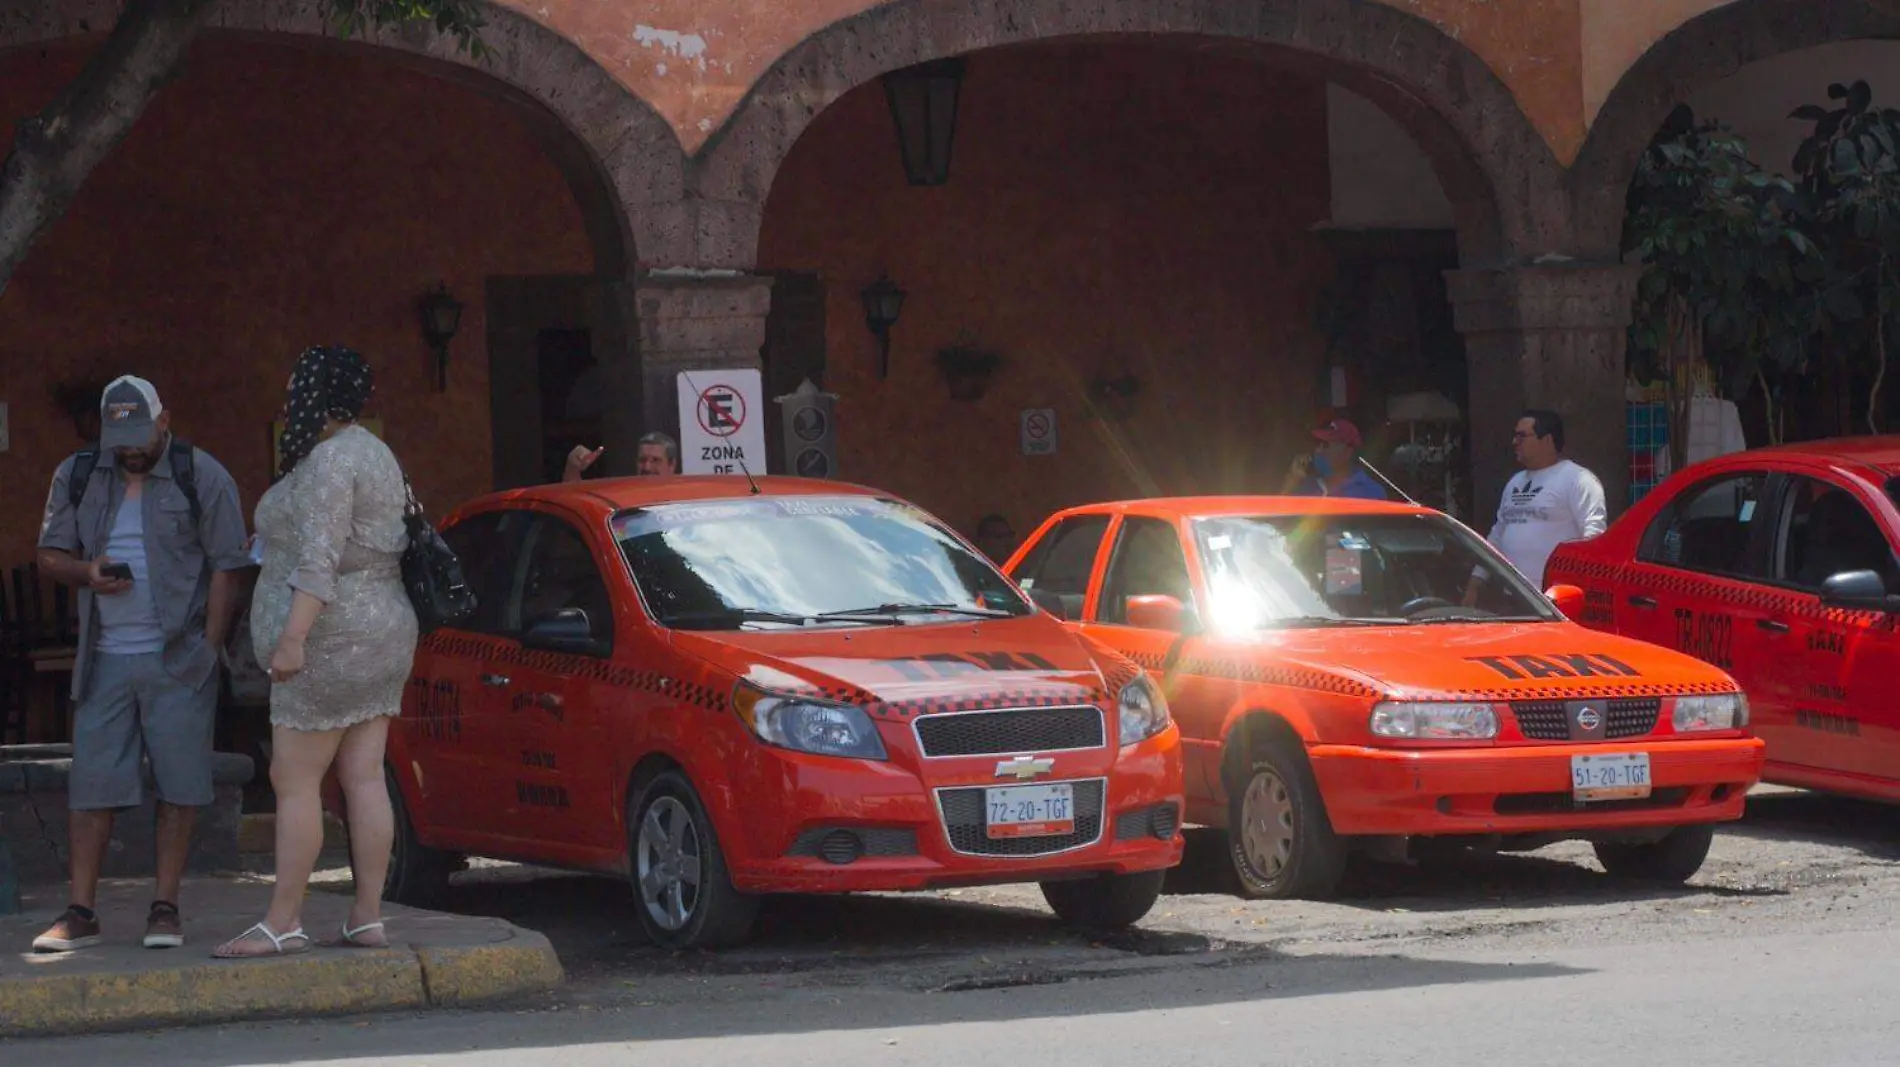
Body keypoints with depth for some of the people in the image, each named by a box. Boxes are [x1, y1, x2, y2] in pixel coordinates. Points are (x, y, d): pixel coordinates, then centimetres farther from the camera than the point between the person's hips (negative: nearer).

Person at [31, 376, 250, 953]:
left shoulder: (202, 478, -1)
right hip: (104, 660, 3)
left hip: (176, 660, -3)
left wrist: (208, 651, -9)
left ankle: (165, 907, 6)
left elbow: (224, 569, -2)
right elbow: (50, 553, 14)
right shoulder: (77, 477, 10)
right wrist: (86, 572, -9)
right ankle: (80, 912, 3)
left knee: (179, 786, -2)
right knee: (91, 787, -1)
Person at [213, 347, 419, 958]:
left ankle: (283, 923, -9)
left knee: (294, 780, -8)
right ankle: (367, 918, 4)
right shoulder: (375, 455, 19)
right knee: (364, 779, 6)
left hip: (333, 640, -10)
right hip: (380, 635, 10)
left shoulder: (329, 460, -13)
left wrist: (293, 636, -26)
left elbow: (318, 558, -22)